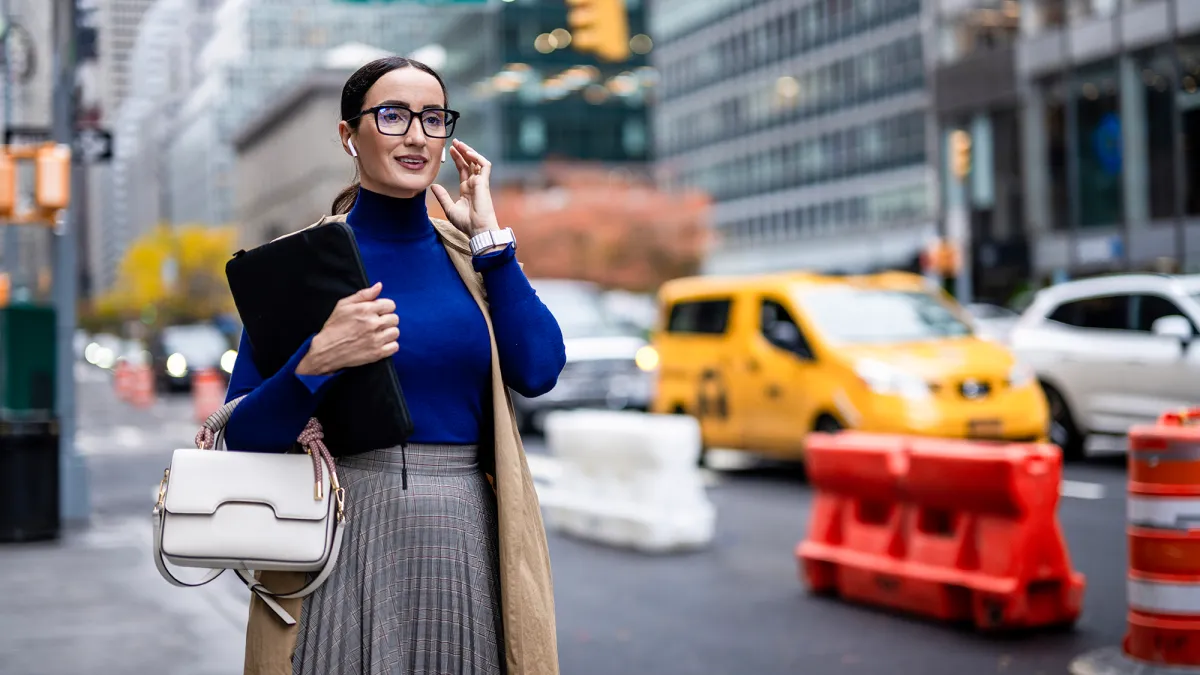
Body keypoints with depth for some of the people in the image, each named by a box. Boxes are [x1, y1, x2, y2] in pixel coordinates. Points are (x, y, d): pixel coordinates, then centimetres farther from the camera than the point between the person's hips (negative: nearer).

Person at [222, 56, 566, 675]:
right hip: (348, 543, -3)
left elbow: (537, 370, -7)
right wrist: (316, 361, -23)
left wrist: (488, 236, -4)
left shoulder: (470, 256, 10)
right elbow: (242, 435, -5)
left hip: (468, 547, 3)